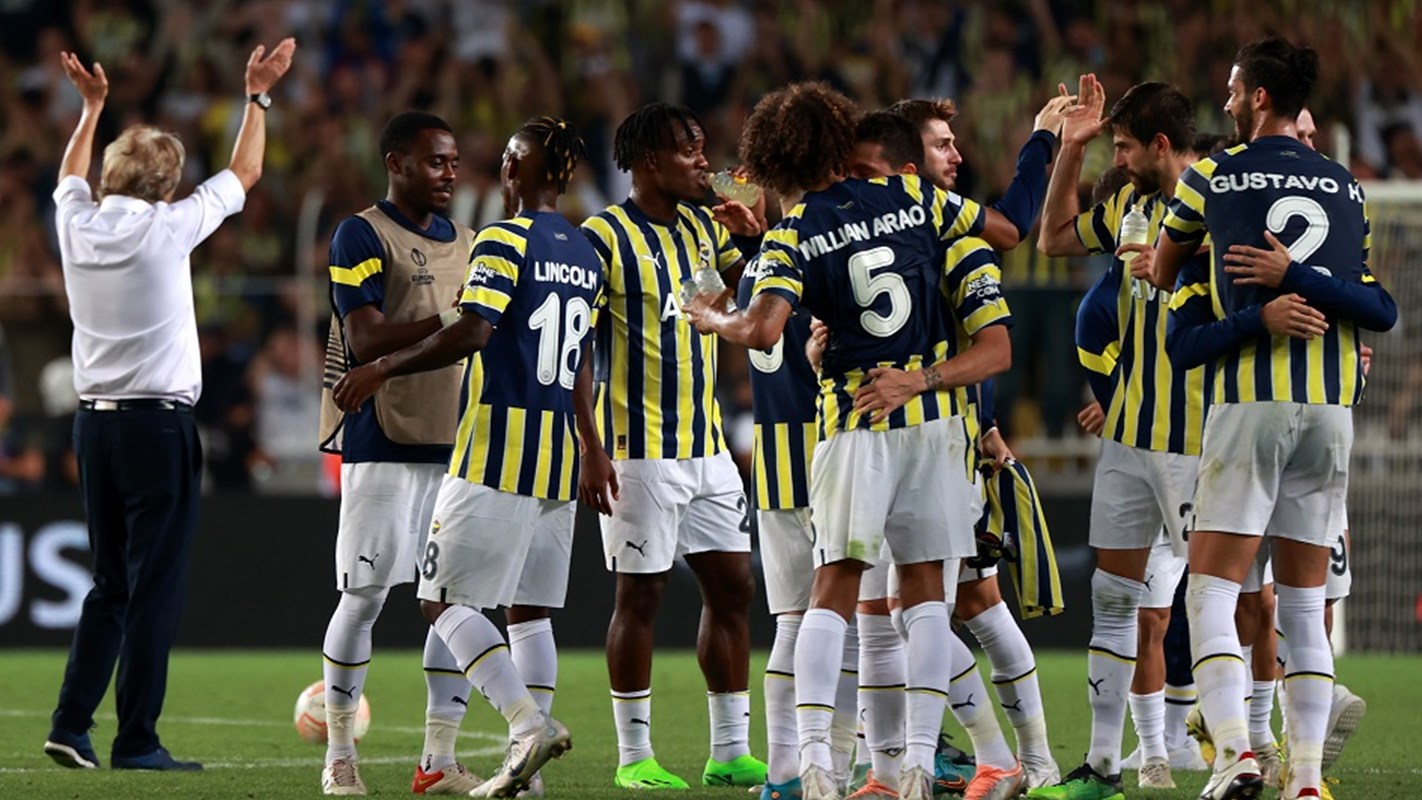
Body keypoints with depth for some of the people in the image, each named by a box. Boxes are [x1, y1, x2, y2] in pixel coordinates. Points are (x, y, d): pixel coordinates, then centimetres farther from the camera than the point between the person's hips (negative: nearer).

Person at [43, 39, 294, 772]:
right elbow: (244, 173, 5)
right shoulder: (164, 228, -8)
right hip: (158, 423, -6)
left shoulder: (79, 223, 5)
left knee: (109, 585, 13)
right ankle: (136, 740, -6)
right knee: (154, 587, -4)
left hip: (95, 423, 6)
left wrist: (91, 106, 42)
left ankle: (71, 724, 6)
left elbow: (70, 177, 30)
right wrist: (257, 97, 18)